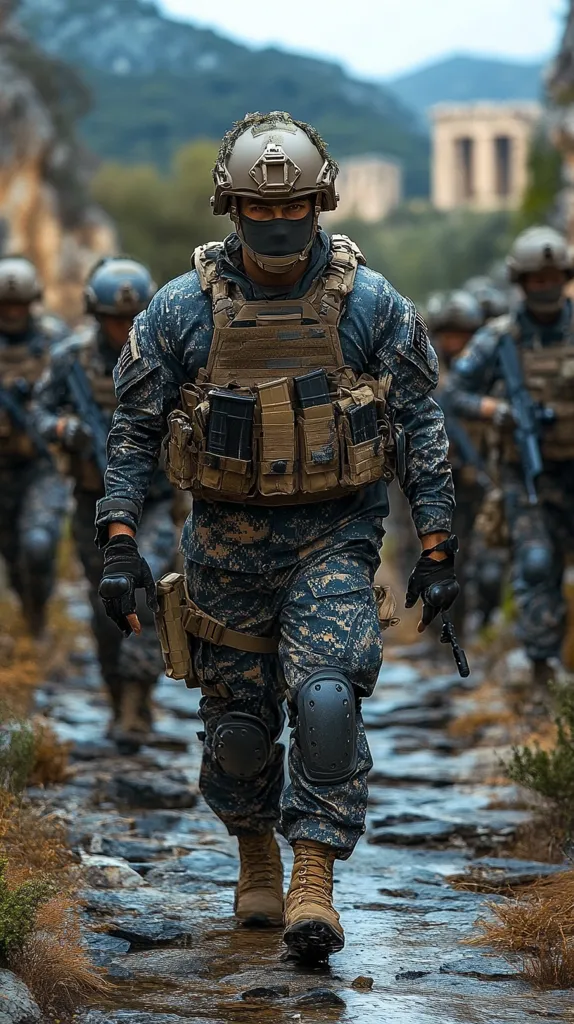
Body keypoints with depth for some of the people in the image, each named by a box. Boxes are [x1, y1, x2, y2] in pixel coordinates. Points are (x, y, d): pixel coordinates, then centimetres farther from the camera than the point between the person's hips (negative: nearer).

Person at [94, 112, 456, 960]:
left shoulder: (372, 305, -4)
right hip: (228, 541, 1)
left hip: (335, 539, -1)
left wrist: (436, 549, -2)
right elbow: (133, 432, 3)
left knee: (327, 699, -20)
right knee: (238, 722, 9)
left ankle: (314, 881, -13)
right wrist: (119, 545, -6)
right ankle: (257, 857, 34)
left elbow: (422, 426, 2)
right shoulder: (182, 310, -4)